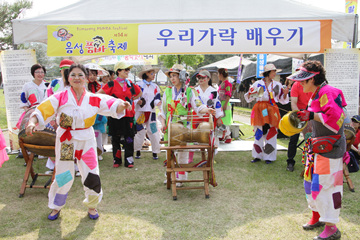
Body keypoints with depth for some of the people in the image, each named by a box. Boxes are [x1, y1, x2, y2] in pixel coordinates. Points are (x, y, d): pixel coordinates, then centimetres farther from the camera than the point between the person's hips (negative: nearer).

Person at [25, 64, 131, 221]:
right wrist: (32, 123, -34)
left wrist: (122, 105, -32)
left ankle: (91, 205, 29)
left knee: (91, 175, 4)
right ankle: (56, 207, 32)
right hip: (66, 140, -1)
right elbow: (43, 111, -15)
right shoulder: (60, 97, -7)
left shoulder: (94, 99, -2)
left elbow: (113, 105, -9)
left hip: (86, 140, 1)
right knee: (63, 176, 7)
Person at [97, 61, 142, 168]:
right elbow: (98, 94, -1)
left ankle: (129, 160, 10)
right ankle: (117, 160, 19)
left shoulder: (130, 83, 8)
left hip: (128, 116, 2)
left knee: (129, 138, 2)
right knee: (116, 139, 7)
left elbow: (139, 93, 23)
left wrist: (131, 99, 12)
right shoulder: (112, 84, -4)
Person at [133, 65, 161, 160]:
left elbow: (157, 98, 8)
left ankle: (155, 152, 8)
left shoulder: (155, 87, 12)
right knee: (139, 131, 2)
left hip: (151, 112, 2)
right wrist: (138, 101, -20)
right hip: (140, 112, -2)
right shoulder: (139, 85, 1)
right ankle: (138, 151, 19)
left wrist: (157, 102, -13)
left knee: (153, 132, -3)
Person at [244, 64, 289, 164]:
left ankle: (269, 157, 11)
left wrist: (285, 93, -3)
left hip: (272, 111, 1)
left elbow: (282, 100, 17)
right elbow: (249, 98, 6)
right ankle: (257, 156, 14)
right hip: (260, 111, -1)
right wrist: (251, 92, -14)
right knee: (259, 134, 2)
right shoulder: (258, 84, 2)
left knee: (271, 134, 0)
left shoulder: (277, 85, 10)